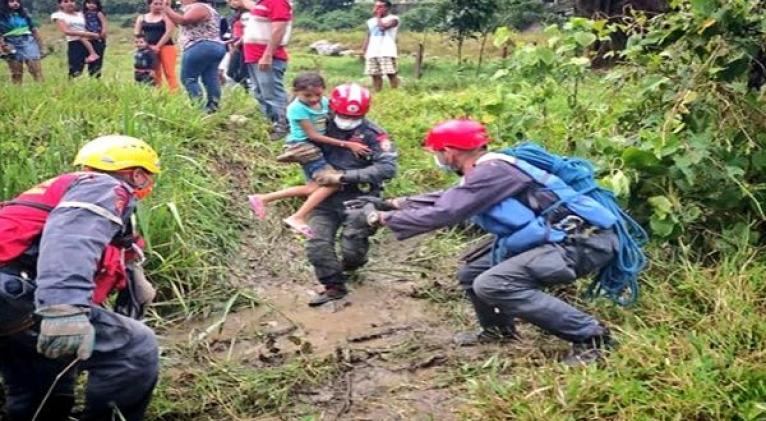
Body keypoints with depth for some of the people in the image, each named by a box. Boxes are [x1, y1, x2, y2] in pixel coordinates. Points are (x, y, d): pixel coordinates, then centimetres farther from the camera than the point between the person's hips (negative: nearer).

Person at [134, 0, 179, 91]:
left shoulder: (166, 16, 3)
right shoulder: (142, 18, 15)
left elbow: (169, 32, -8)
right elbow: (136, 33, 10)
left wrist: (158, 46, -15)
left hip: (166, 47, -4)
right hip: (149, 49, 4)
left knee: (169, 73, -12)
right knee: (154, 74, 3)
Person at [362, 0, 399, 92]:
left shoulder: (393, 18, 0)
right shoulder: (371, 21, 19)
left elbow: (383, 26, -18)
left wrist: (379, 16, -3)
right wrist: (363, 51, 13)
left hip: (387, 52, -6)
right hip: (372, 53, 6)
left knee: (391, 74, -9)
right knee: (375, 75, 3)